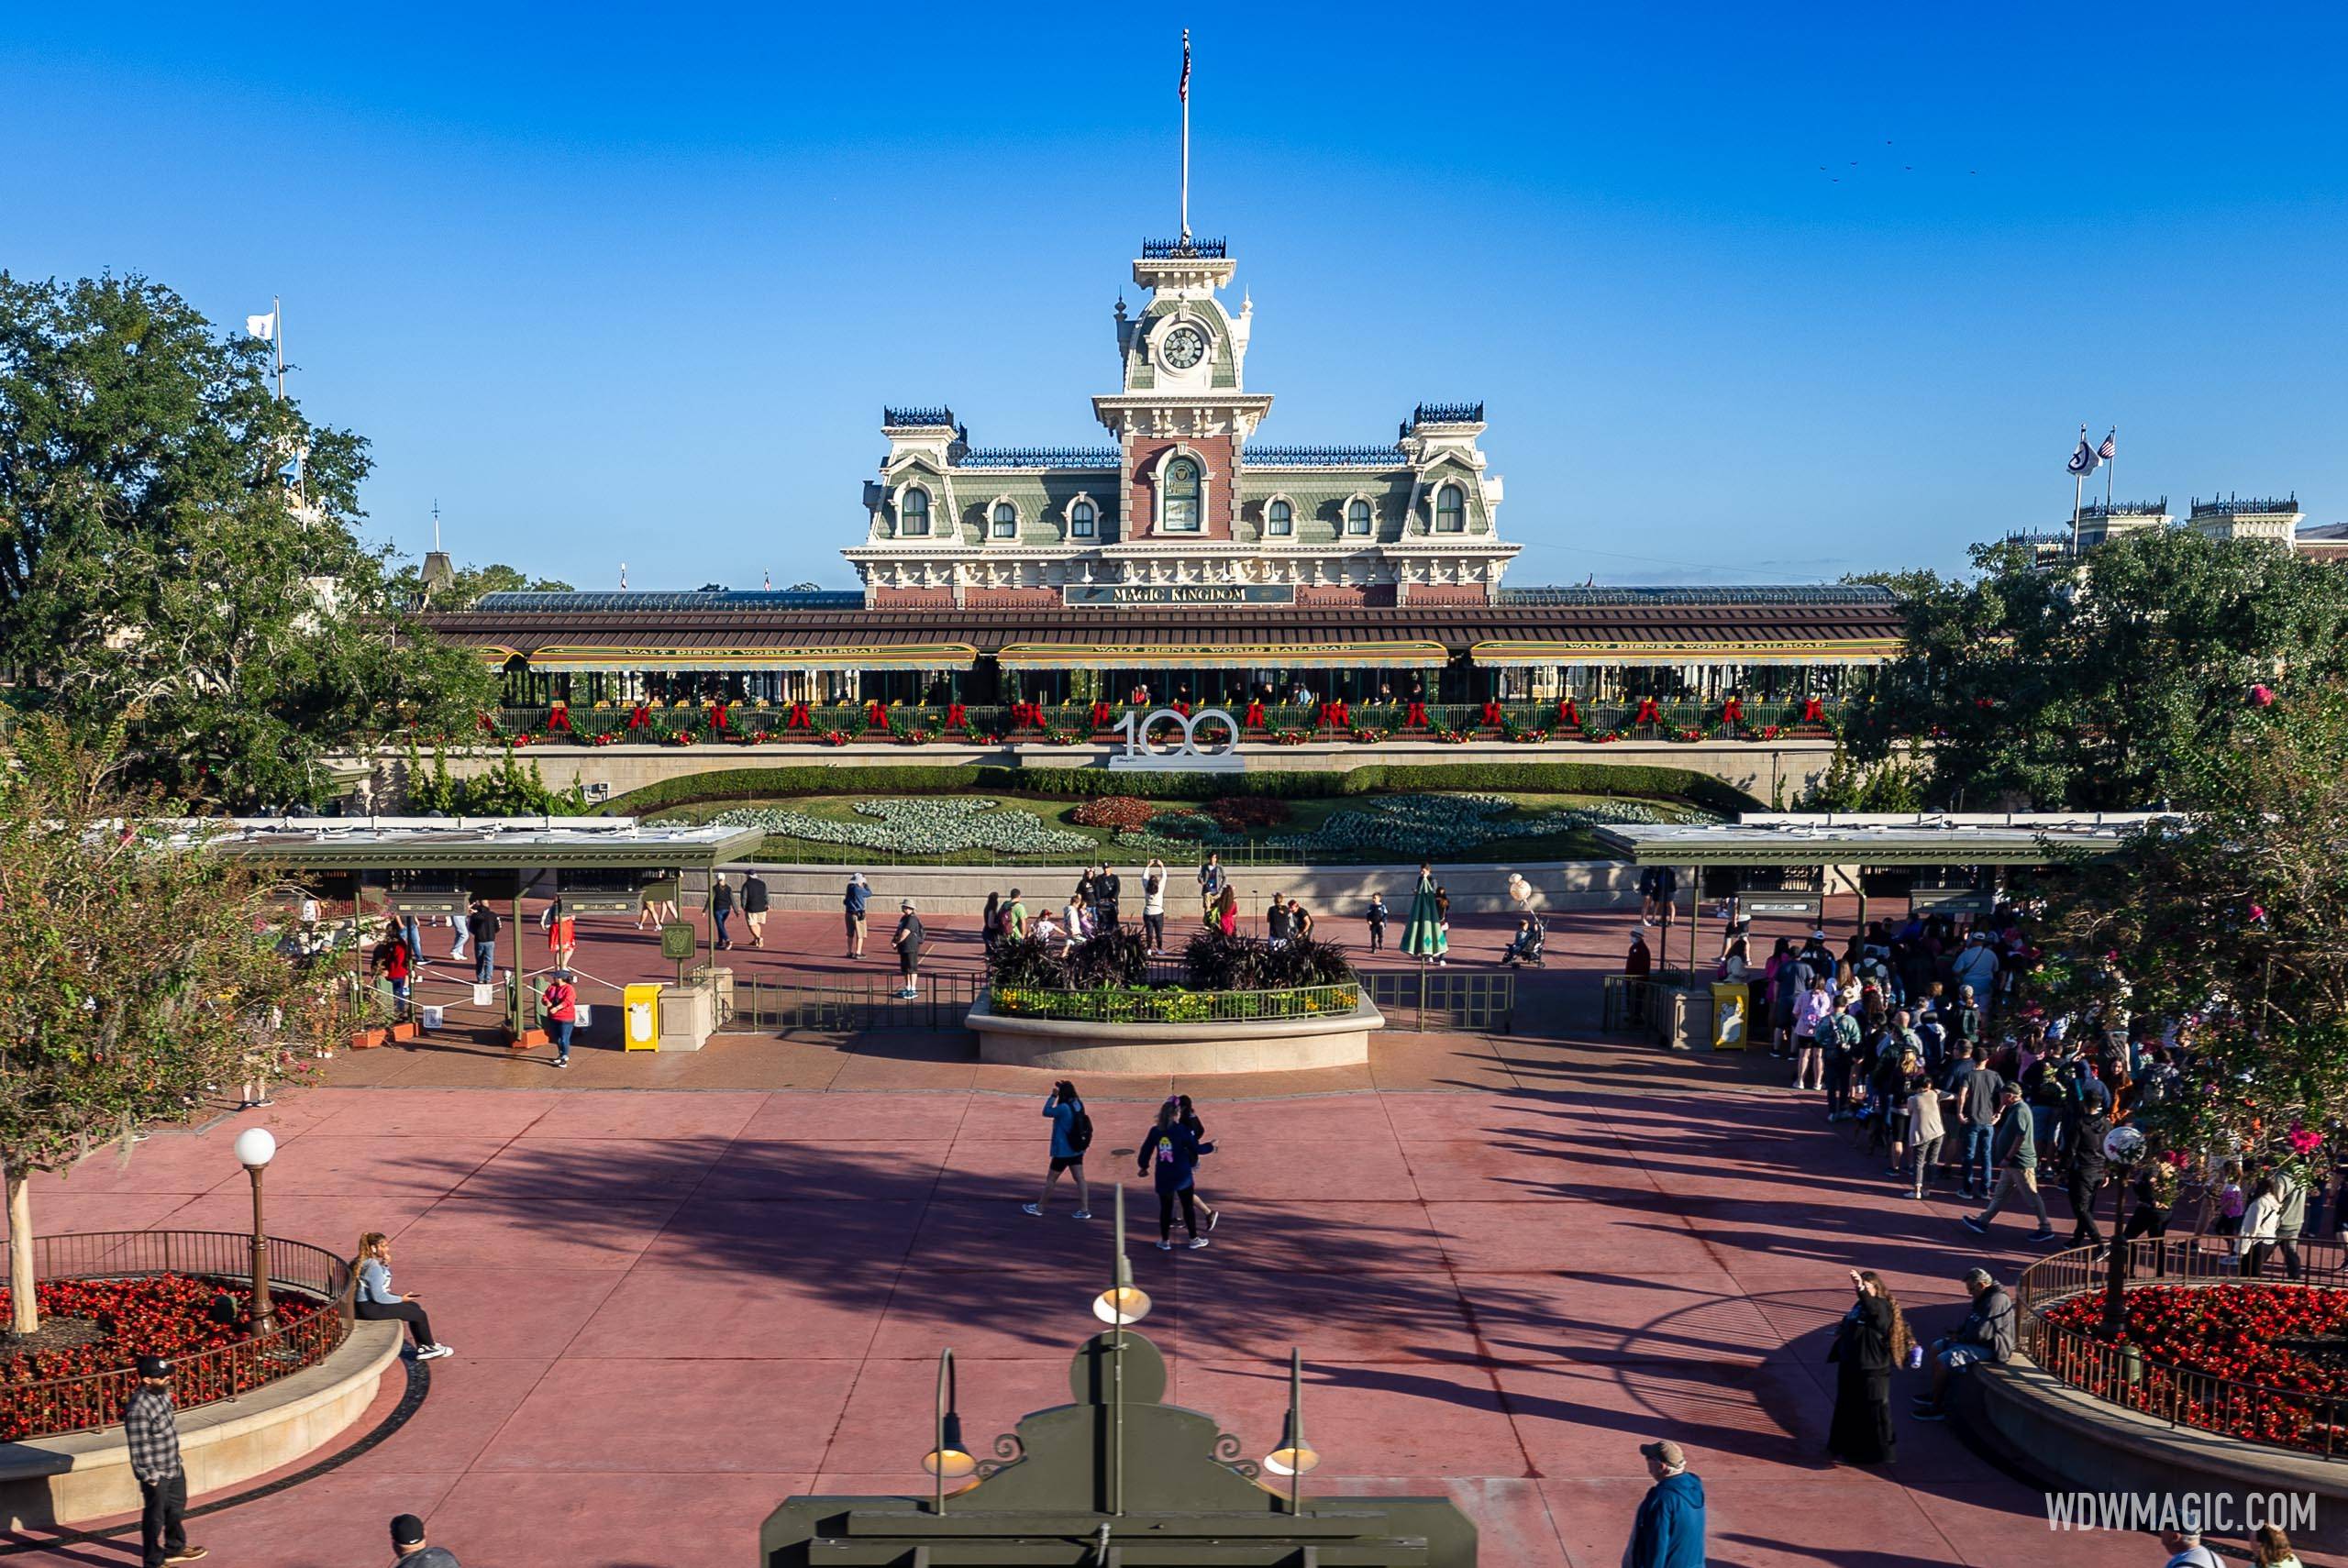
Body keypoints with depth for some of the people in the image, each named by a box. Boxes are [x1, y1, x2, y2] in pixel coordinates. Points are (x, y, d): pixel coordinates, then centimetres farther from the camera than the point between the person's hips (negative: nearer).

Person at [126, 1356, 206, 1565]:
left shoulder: (162, 1392, -3)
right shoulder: (138, 1409, -30)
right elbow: (139, 1449, -25)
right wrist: (150, 1477, -20)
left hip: (174, 1467, 9)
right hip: (156, 1474, -9)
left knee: (176, 1509, 26)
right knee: (155, 1517, 10)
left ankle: (174, 1549, 47)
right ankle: (154, 1563, 28)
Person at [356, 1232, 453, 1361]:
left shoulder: (367, 1261, 6)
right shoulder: (373, 1267, -25)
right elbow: (378, 1297, -27)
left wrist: (386, 1264, 3)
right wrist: (401, 1299, -12)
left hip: (370, 1302, 10)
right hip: (369, 1308, -10)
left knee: (414, 1307, 16)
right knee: (419, 1314, -1)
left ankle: (422, 1348, 18)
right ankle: (429, 1346, 22)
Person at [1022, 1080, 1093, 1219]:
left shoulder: (1063, 1108, -22)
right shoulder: (1078, 1105, 2)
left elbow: (1046, 1112, -9)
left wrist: (1053, 1095, -7)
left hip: (1063, 1151, -7)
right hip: (1077, 1149, 7)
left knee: (1051, 1179, 7)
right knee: (1079, 1179, 5)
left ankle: (1039, 1207, 18)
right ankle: (1084, 1210, 3)